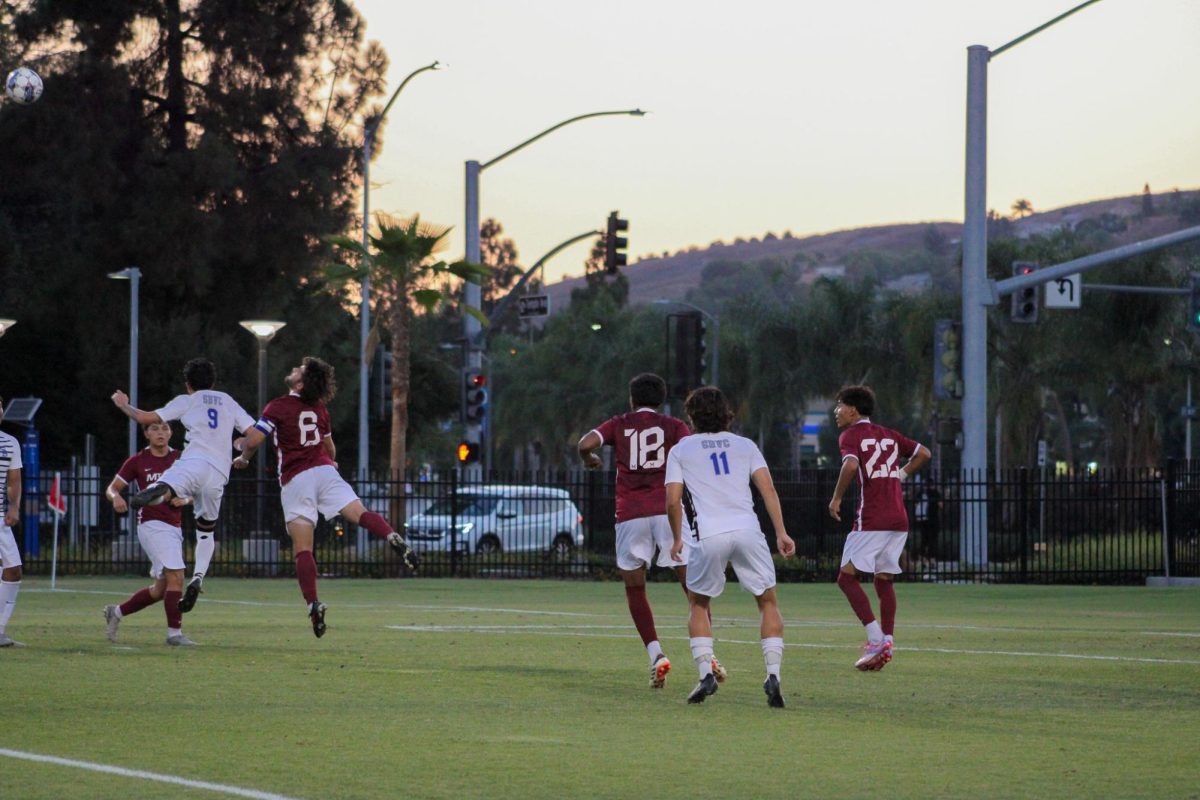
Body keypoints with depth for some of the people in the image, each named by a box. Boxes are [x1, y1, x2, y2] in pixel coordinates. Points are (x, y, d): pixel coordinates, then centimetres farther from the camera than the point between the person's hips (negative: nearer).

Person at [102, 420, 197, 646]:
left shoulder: (180, 459, 9)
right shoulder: (137, 461, 0)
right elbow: (111, 488, 5)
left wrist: (185, 499, -10)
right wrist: (116, 497, -18)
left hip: (174, 527, 6)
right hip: (152, 524, -6)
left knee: (161, 589, 12)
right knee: (176, 575, -19)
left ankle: (116, 612, 29)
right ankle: (174, 633, -15)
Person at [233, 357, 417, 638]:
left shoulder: (277, 407, -3)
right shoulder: (319, 409, 16)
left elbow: (253, 440, -7)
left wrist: (243, 458, 15)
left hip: (295, 479, -4)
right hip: (324, 471, 4)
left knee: (302, 547, -5)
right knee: (361, 513, -9)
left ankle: (313, 604, -15)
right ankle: (394, 539, -40)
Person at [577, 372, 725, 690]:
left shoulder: (618, 425, 12)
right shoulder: (675, 426, 11)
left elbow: (586, 443, -5)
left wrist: (588, 459, 17)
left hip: (630, 514, 0)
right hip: (668, 509, 0)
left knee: (634, 587, 11)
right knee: (691, 581, 5)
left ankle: (656, 655, -2)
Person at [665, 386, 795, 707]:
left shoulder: (680, 450, 16)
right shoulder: (744, 445, 20)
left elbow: (673, 501, 7)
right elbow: (767, 488, 8)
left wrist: (677, 539, 20)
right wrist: (781, 533, 6)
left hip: (708, 535, -1)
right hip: (748, 530, 1)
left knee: (699, 604, 18)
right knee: (768, 601, 11)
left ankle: (705, 673, 1)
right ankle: (773, 675, -5)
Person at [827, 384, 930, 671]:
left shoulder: (850, 435, -3)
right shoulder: (889, 435, 17)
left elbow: (851, 465, -21)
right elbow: (924, 453, 21)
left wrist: (836, 498, -10)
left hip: (871, 519, -7)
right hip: (899, 519, 7)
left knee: (847, 576, -3)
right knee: (884, 579, 14)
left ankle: (876, 639, -13)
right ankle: (886, 645, 9)